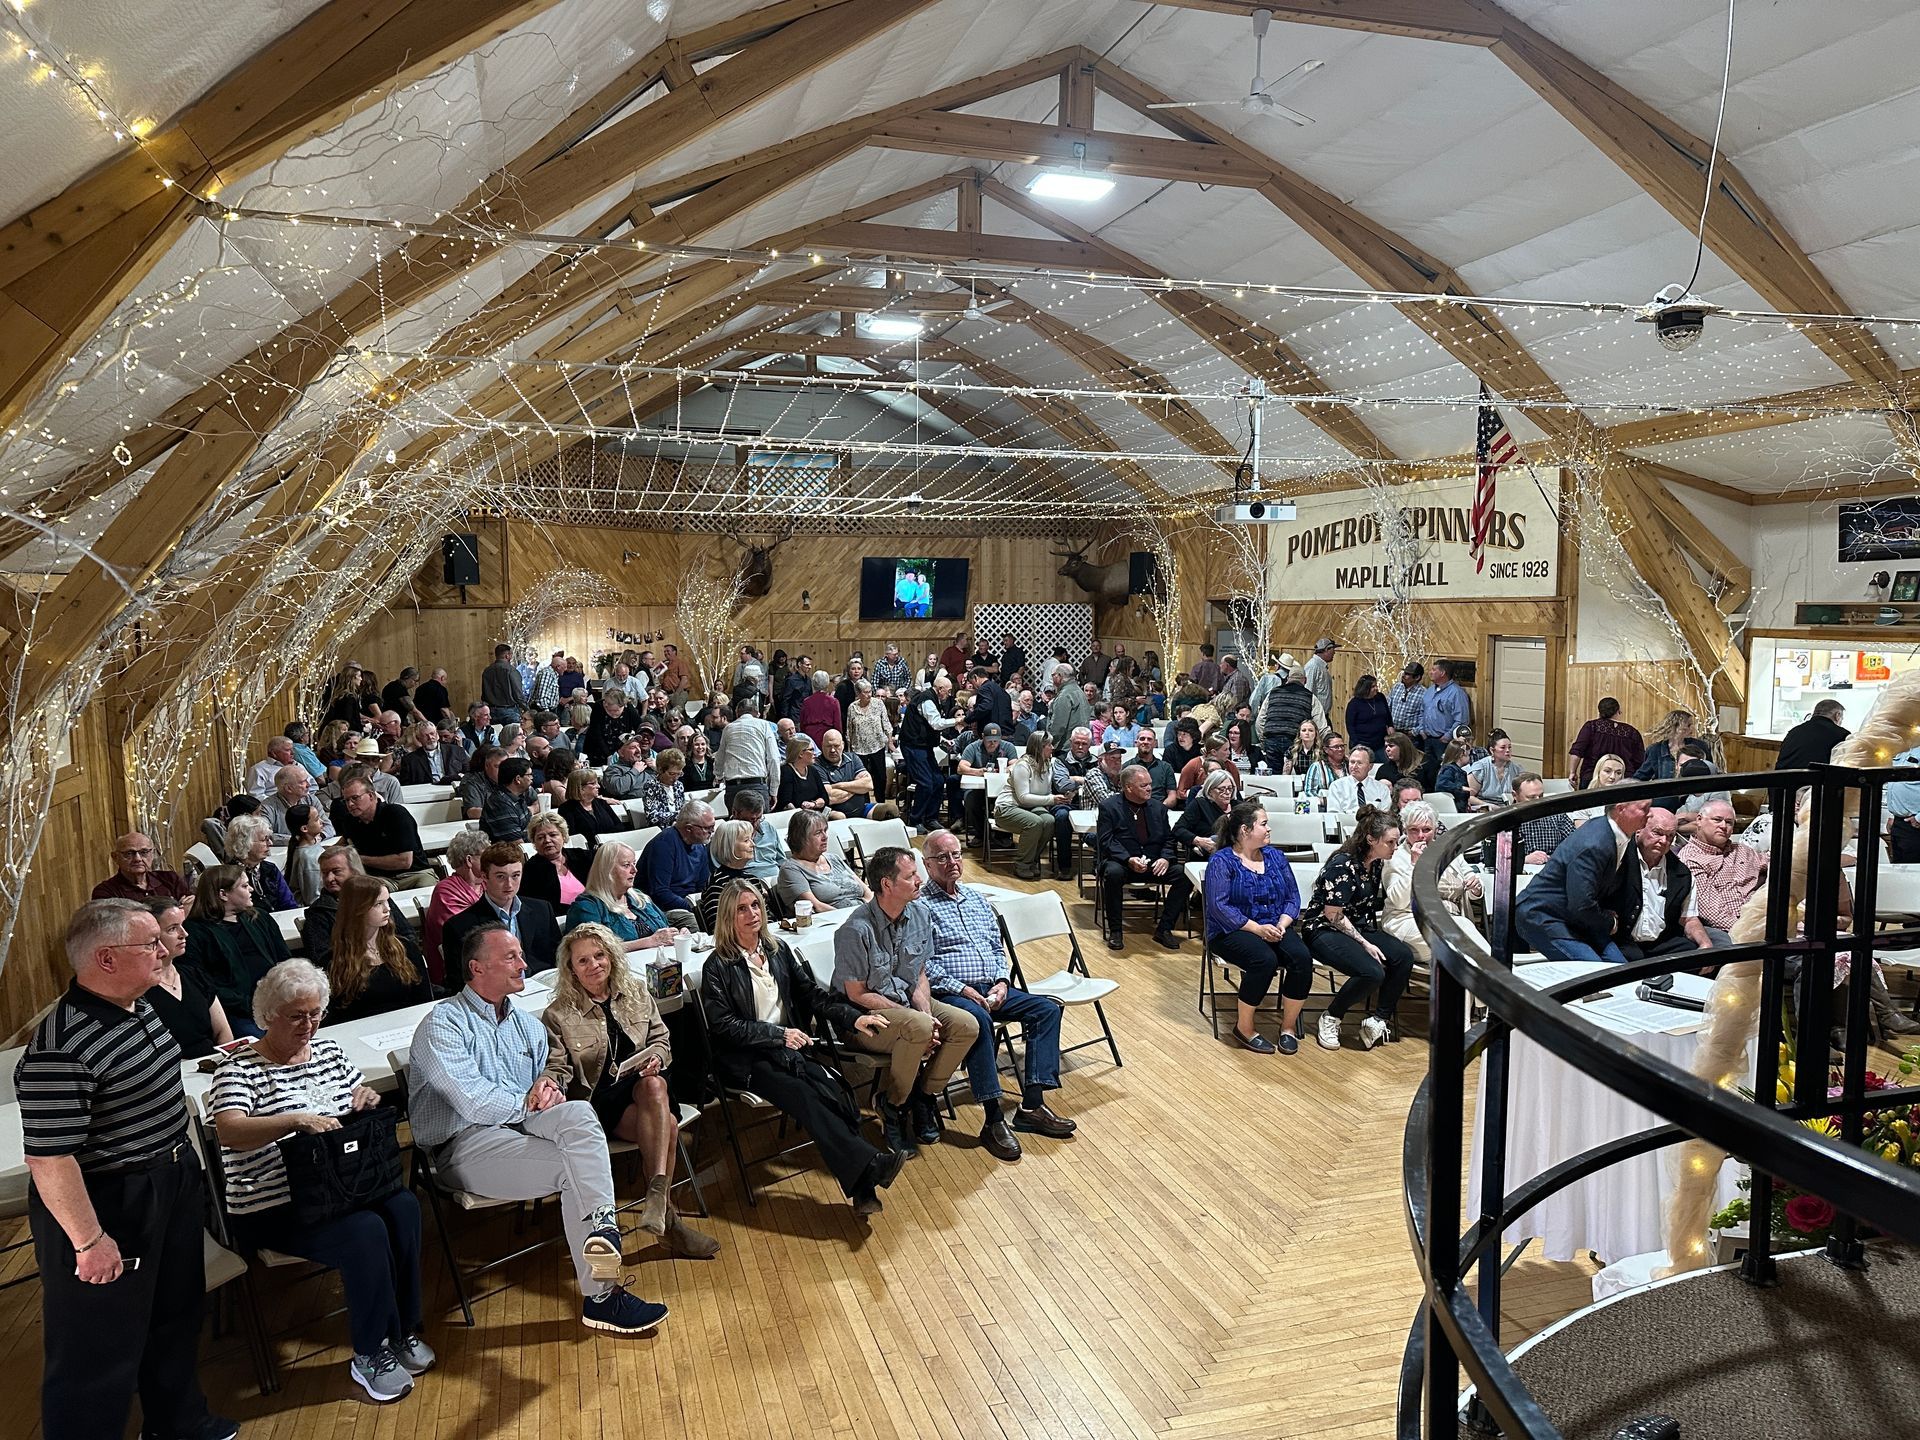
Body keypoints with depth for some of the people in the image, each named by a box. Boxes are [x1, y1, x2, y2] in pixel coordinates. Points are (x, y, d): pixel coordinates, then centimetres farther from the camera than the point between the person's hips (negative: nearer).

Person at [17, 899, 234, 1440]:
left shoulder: (139, 1006, 0)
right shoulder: (61, 1049, -30)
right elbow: (49, 1159, -27)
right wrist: (89, 1242, -21)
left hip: (171, 1186, 10)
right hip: (107, 1208, -10)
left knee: (175, 1313, 26)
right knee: (99, 1351, 7)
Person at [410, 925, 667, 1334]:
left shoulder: (528, 1025, 22)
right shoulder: (443, 1024, -3)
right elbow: (471, 1101, -16)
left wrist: (548, 1089, -3)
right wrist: (528, 1103, -6)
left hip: (520, 1123, 6)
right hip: (466, 1143, -6)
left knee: (579, 1113, -29)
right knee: (573, 1165, -29)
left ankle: (602, 1225, -38)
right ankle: (602, 1296, -28)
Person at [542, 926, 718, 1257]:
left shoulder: (637, 992, 12)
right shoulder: (558, 1015, 2)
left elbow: (662, 1040, 16)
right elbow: (557, 1069, -2)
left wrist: (656, 1058, -7)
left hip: (644, 1085, 3)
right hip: (598, 1100, -3)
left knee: (654, 1085, -37)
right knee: (667, 1125, -32)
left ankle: (657, 1193, -43)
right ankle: (667, 1215, -27)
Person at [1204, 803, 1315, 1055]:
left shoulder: (1275, 856, 12)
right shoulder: (1221, 861, -5)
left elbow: (1292, 897, 8)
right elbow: (1219, 906, -15)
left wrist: (1282, 924, -12)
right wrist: (1258, 929, -22)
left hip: (1275, 928, 5)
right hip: (1234, 932, -5)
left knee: (1302, 957, -25)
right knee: (1265, 960, -34)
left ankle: (1289, 1026, -8)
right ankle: (1243, 1027, -15)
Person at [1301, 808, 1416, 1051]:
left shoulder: (1378, 863, 5)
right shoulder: (1343, 865, -21)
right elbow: (1333, 914, -19)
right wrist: (1364, 944, -18)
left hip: (1359, 927, 8)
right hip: (1324, 930, -8)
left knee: (1403, 956, -16)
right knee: (1373, 972, -29)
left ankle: (1378, 1020, -5)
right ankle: (1330, 1019, -7)